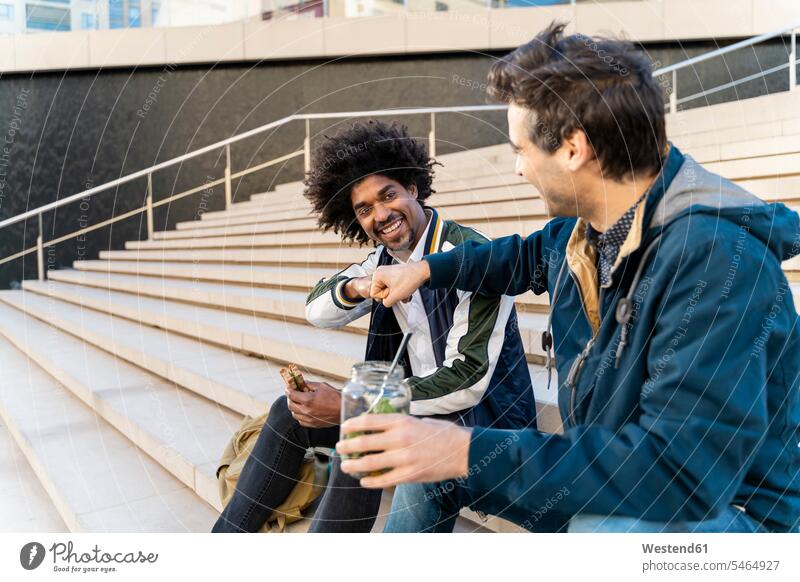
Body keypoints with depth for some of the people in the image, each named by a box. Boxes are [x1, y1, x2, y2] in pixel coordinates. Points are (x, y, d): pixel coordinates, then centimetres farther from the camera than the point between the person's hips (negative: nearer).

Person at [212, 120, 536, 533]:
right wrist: (354, 289, -19)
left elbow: (468, 381, -26)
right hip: (418, 402, 8)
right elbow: (317, 312, 6)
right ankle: (228, 534, 16)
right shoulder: (386, 258, 2)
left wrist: (349, 405, -25)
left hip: (483, 418, -7)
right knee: (292, 412, 4)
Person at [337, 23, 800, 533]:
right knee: (423, 455, 9)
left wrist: (470, 454, -35)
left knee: (605, 526, -41)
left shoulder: (716, 256, -31)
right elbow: (528, 257, 20)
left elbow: (686, 468, -35)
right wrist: (426, 269, 21)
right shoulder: (585, 228, -4)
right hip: (606, 478, 8)